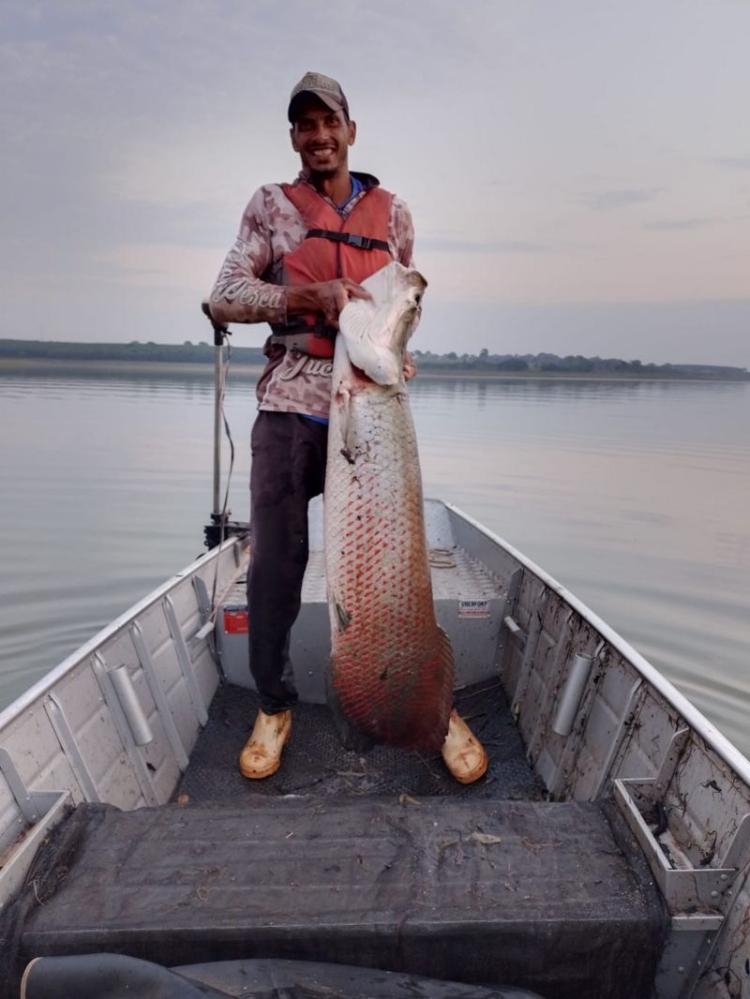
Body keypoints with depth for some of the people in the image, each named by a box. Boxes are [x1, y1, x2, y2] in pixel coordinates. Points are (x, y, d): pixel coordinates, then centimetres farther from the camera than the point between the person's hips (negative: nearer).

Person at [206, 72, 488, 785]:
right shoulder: (270, 206, 10)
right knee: (274, 562, 1)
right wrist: (309, 295, -15)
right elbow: (224, 297, 0)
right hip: (290, 405, 0)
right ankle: (274, 706, 21)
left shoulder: (392, 211, 15)